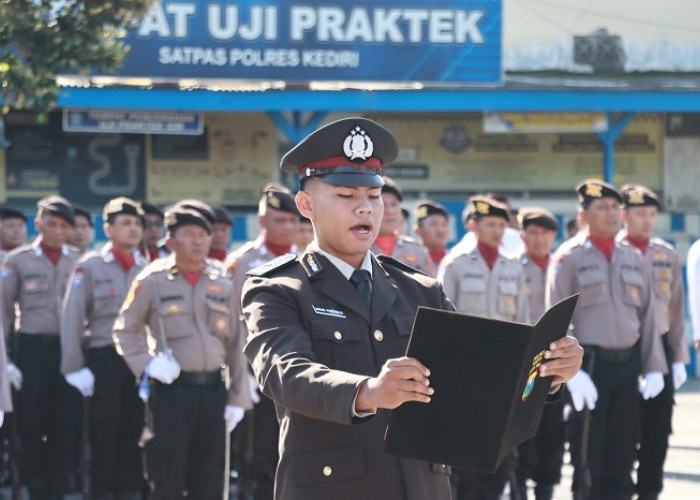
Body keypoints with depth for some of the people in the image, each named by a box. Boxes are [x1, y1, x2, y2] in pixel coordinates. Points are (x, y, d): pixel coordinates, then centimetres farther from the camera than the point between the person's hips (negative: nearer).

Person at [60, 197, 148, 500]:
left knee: (134, 434, 5)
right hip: (104, 360, -3)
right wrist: (74, 367, -9)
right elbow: (72, 318, -3)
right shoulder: (90, 267, 0)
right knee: (103, 436, 1)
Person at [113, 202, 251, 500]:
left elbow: (235, 345, 10)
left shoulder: (221, 285, 9)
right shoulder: (152, 282, -1)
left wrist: (237, 399, 5)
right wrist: (146, 364, -10)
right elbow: (125, 330, 6)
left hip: (213, 391, 4)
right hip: (171, 389, -4)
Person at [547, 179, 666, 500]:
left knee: (622, 450, 8)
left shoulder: (632, 257, 11)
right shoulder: (569, 258, -4)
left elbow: (647, 315, 13)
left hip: (627, 363, 5)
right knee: (588, 455, -1)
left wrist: (654, 366, 7)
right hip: (590, 365, -5)